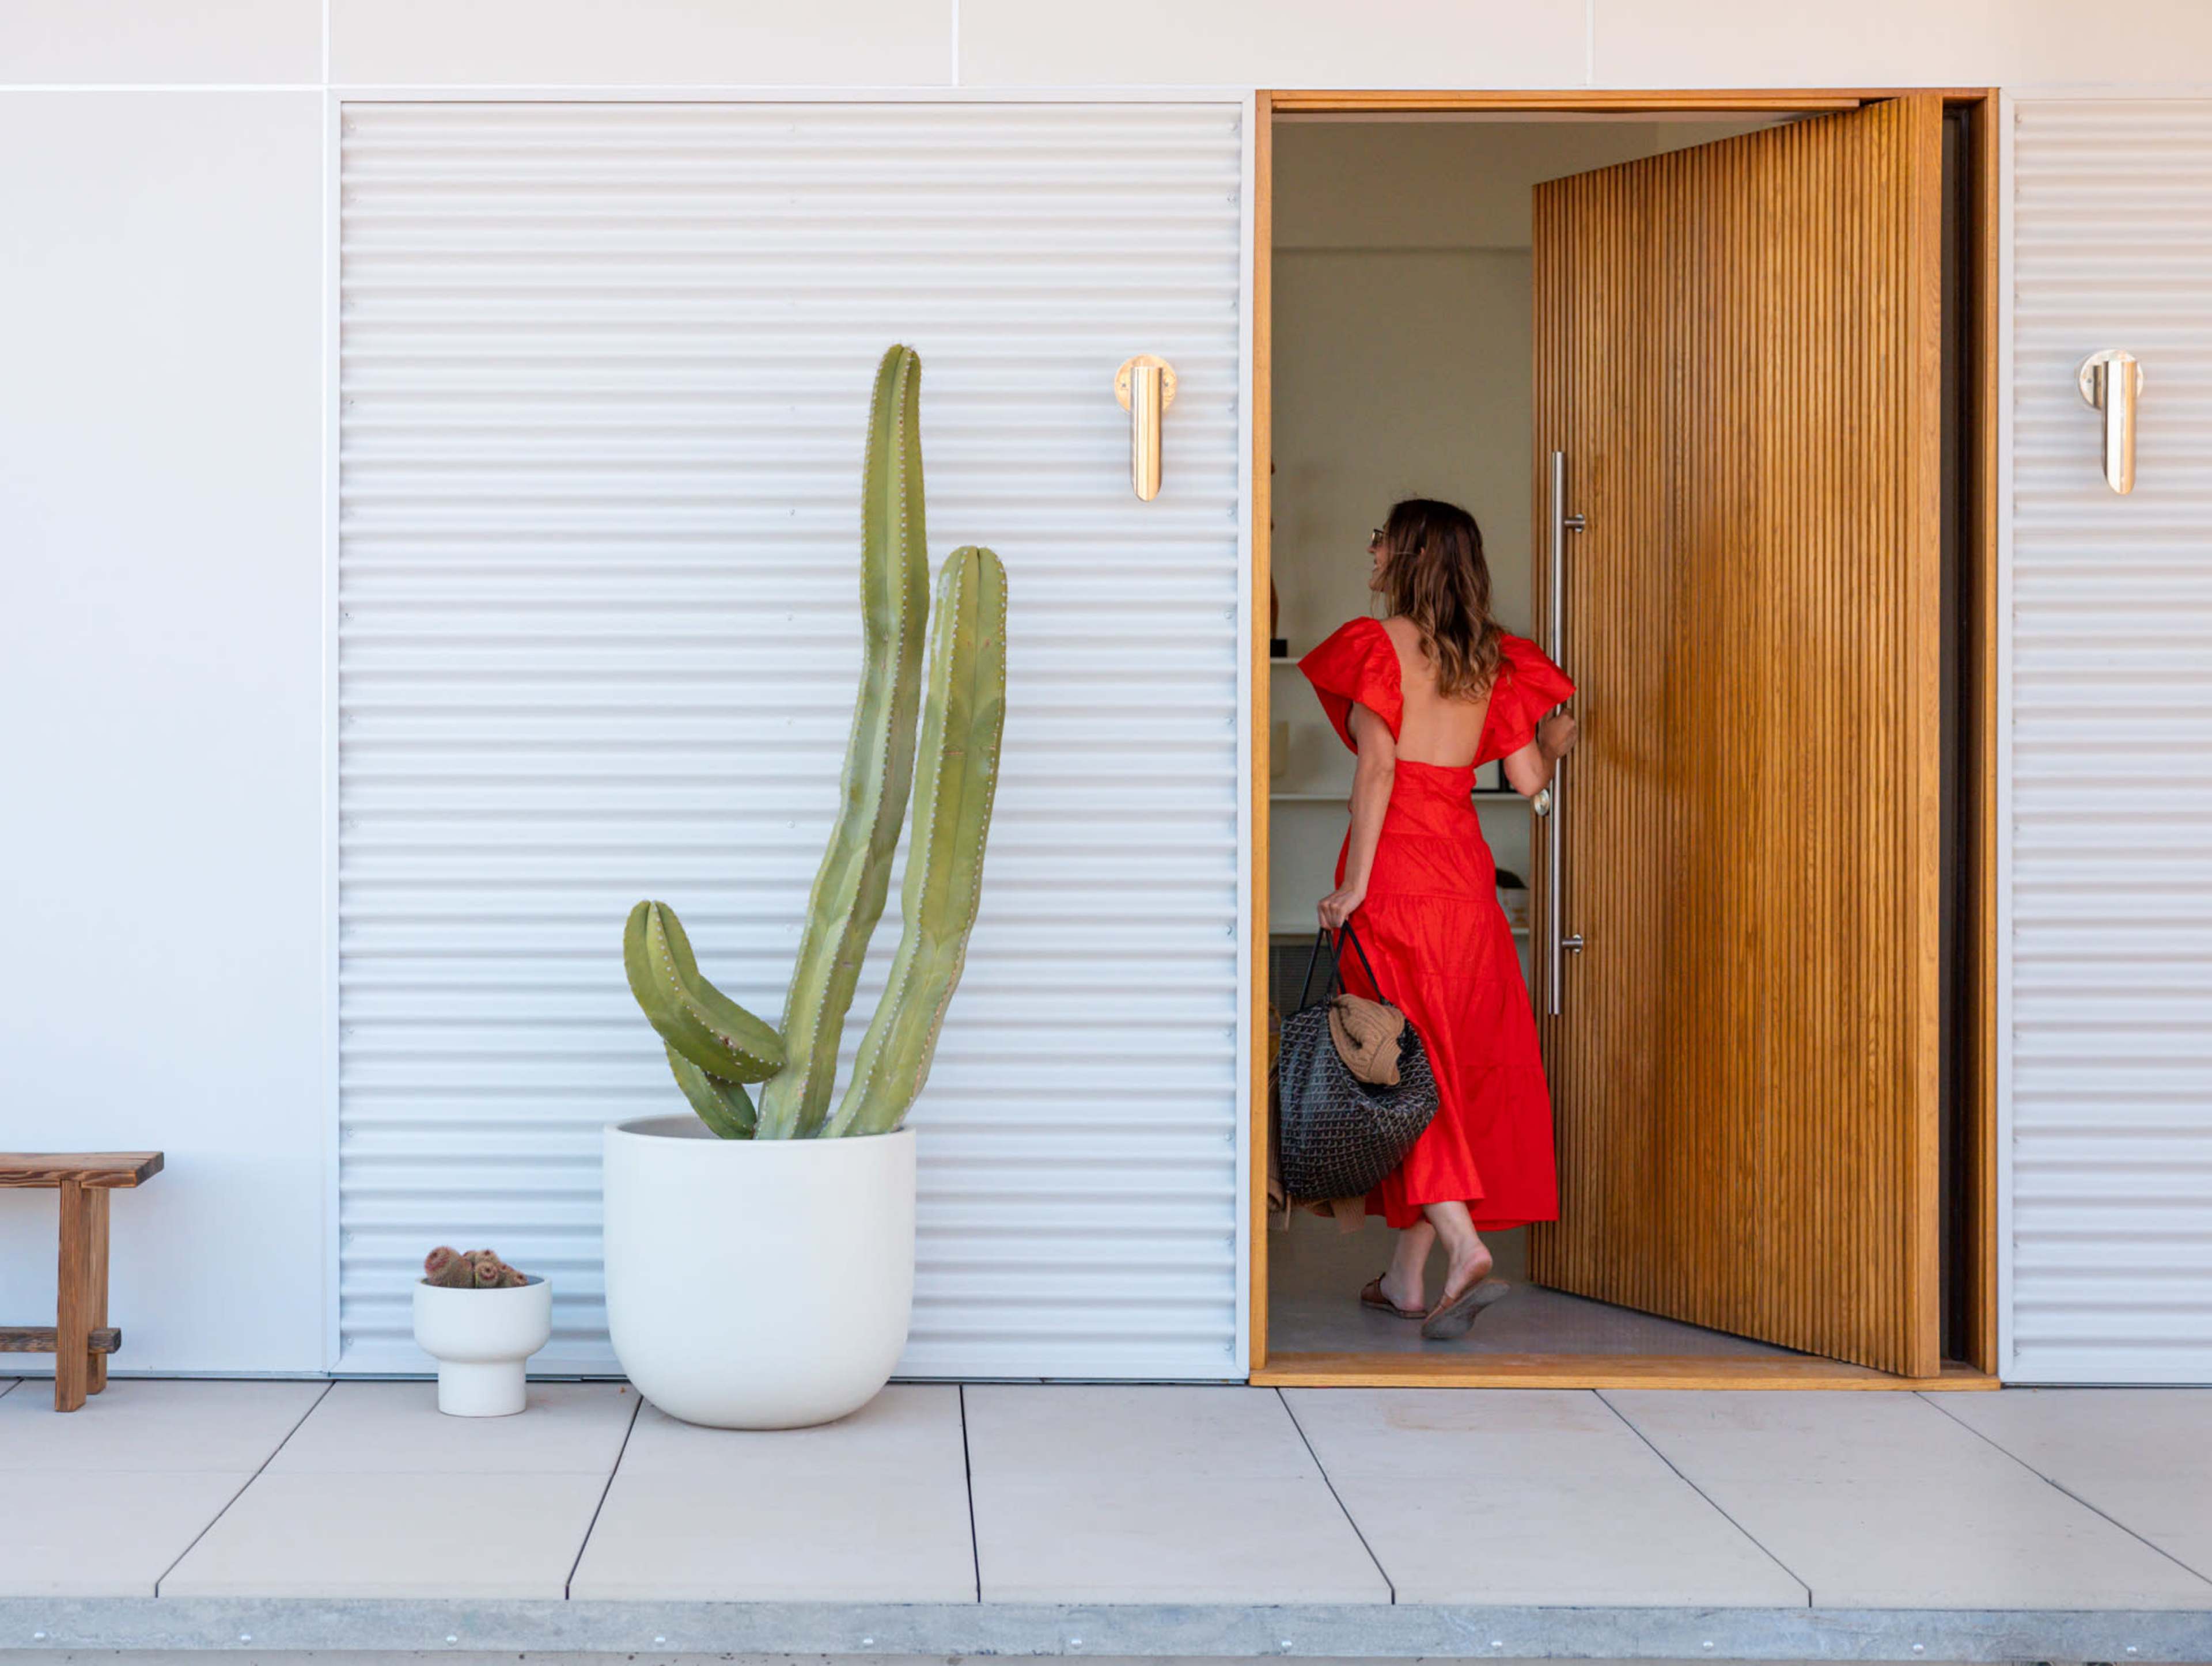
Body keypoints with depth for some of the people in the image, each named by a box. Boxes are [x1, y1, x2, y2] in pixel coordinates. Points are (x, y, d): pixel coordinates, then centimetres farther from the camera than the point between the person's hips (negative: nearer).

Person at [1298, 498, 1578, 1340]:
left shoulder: (1377, 646, -7)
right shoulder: (1490, 658, 8)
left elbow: (1377, 769, -15)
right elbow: (1528, 779, 7)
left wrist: (1353, 885, -14)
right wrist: (1554, 744, 30)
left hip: (1395, 870, -5)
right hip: (1466, 870, 5)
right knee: (1458, 1062, 9)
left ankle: (1465, 1249, -18)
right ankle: (1406, 1277, 16)